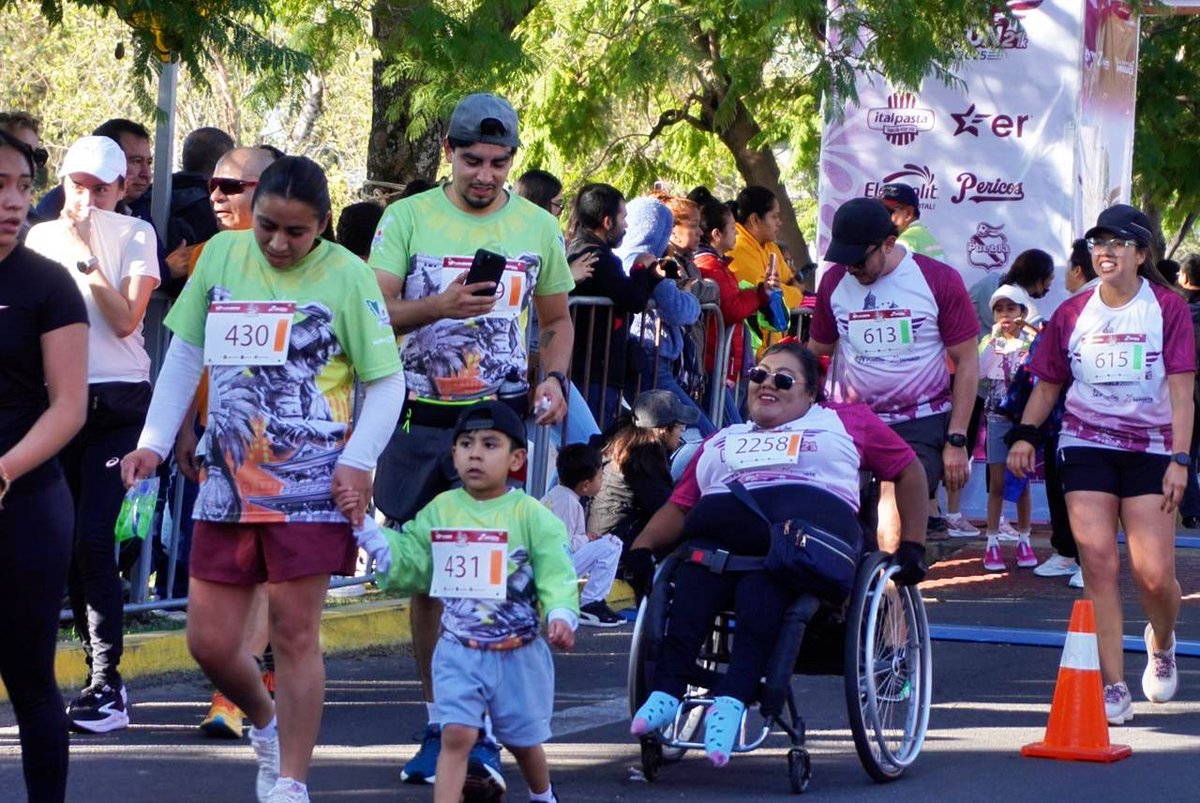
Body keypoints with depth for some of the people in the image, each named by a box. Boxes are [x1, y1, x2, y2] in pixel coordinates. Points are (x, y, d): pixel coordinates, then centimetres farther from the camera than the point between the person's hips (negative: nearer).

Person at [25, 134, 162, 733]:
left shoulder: (134, 235, 2)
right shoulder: (40, 237, 11)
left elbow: (125, 319, -10)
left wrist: (85, 258, -12)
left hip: (118, 403, -4)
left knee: (92, 538, -14)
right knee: (66, 541, 3)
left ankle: (107, 685, -13)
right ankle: (101, 674, 13)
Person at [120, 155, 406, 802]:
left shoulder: (346, 275, -4)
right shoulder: (222, 255, 7)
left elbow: (387, 381, -1)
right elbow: (185, 355, 15)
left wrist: (357, 461, -13)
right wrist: (153, 441, 8)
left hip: (310, 484, -4)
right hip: (228, 478, 4)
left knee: (294, 635, -5)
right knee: (210, 641, 4)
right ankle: (266, 723, 33)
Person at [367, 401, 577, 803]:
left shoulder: (531, 515, -10)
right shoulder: (440, 510, 1)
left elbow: (556, 574, -15)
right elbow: (408, 563, 4)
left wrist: (561, 615, -32)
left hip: (518, 652, -1)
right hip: (459, 651, 1)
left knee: (522, 737, 17)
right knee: (456, 735, -11)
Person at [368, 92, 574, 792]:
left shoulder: (538, 228, 9)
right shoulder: (408, 218, 3)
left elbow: (557, 321, 18)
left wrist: (554, 378, -1)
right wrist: (439, 305, -21)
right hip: (420, 418, 1)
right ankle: (438, 726, 17)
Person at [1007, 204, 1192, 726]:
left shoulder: (1167, 308, -3)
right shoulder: (1073, 314, 6)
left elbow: (1181, 387, -8)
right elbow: (1048, 384, 13)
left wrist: (1180, 458, -17)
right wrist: (1025, 434, -2)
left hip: (1150, 450, -2)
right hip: (1086, 445, 2)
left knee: (1154, 573, -6)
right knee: (1098, 565, -9)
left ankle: (1161, 643, 29)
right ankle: (1113, 688, -6)